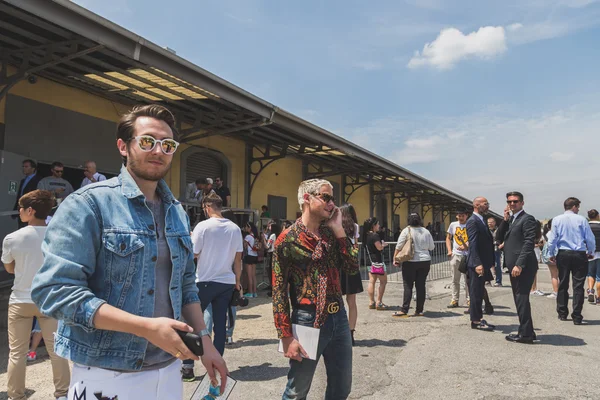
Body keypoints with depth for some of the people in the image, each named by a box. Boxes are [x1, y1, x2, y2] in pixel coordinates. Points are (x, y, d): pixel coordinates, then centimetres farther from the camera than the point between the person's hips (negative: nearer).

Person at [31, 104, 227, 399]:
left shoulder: (177, 212, 7)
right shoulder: (89, 203, -13)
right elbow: (54, 289, -20)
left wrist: (204, 339, 3)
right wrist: (147, 327, -25)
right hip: (107, 376, -6)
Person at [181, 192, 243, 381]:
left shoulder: (203, 226, -11)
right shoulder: (235, 228, 1)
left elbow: (193, 254, -8)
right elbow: (238, 258, 5)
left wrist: (191, 239, 10)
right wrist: (237, 280, 15)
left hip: (205, 281, -4)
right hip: (227, 282, 4)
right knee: (220, 323, 11)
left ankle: (188, 368, 10)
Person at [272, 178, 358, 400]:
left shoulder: (331, 234, 9)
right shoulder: (288, 239, -10)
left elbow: (352, 266, 0)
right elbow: (279, 290, -10)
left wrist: (339, 229, -4)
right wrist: (286, 336, -13)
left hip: (339, 318, 6)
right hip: (308, 321, -6)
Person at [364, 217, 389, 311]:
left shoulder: (367, 235, 9)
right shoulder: (375, 235, -17)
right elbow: (379, 247, -19)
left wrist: (382, 244, 12)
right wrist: (384, 244, 2)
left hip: (370, 261, 9)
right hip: (377, 260, -9)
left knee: (372, 281, 9)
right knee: (383, 281, 1)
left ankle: (371, 302, 13)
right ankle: (379, 303, 0)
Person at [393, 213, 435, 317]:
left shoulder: (407, 231, -7)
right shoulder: (426, 231, 4)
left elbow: (399, 247, -6)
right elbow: (432, 247, 10)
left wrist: (395, 258, 3)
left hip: (410, 262, -4)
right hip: (425, 261, 4)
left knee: (408, 286, 0)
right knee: (421, 285, 8)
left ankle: (404, 310, -2)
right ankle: (419, 310, 12)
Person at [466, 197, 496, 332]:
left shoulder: (481, 220, 16)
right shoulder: (473, 221, -14)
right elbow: (473, 244, -22)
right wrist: (477, 264, -29)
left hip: (483, 263, 10)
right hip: (477, 264, -10)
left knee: (479, 292, 15)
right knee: (476, 292, -1)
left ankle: (478, 319, 24)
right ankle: (476, 321, 7)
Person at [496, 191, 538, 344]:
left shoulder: (527, 219, -8)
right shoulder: (510, 220, 18)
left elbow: (529, 243, -16)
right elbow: (499, 238, 10)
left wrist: (519, 265, -22)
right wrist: (505, 220, 0)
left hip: (523, 266, -9)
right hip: (514, 265, 9)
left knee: (522, 298, -6)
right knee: (519, 299, 13)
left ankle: (525, 334, 1)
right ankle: (527, 331, 22)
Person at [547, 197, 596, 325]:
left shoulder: (557, 220, -1)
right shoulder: (581, 220, -4)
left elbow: (552, 239, -2)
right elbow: (590, 239, -2)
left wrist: (551, 254, 10)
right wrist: (591, 252, 15)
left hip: (563, 254, 2)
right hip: (579, 254, -1)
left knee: (562, 284, 12)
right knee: (578, 286, 2)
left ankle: (562, 314, 20)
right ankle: (577, 317, 2)